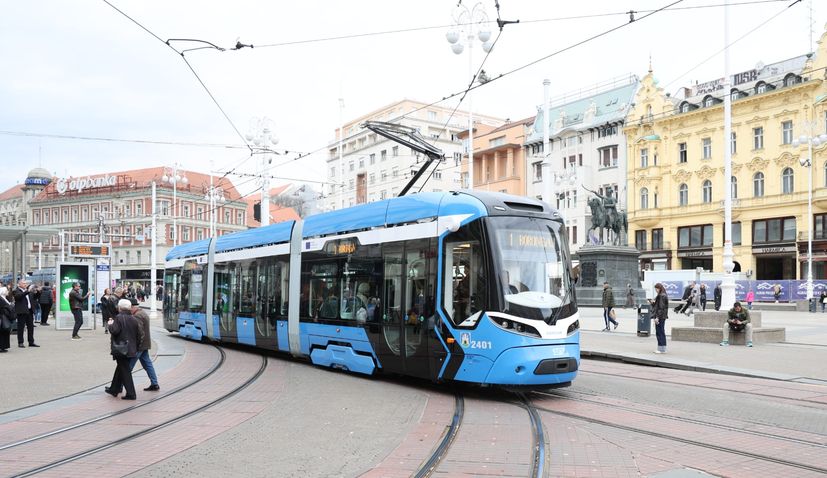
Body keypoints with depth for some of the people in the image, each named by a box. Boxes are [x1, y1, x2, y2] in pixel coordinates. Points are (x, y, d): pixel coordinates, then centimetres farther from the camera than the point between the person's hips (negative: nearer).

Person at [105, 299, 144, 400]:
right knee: (121, 368, 21)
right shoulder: (134, 319, 7)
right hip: (131, 349, 7)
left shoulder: (118, 318, -13)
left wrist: (110, 324, -3)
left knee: (125, 371, -4)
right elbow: (140, 334, 6)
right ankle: (114, 389, 34)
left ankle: (131, 394, -5)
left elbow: (114, 331, -23)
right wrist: (136, 346, 16)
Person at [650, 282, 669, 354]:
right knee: (661, 332, 14)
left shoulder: (661, 296, -16)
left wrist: (657, 317, -21)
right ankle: (662, 348, 20)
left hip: (660, 316, -11)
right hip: (662, 317, 11)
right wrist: (653, 302, 7)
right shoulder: (662, 295, 16)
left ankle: (661, 349, -2)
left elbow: (661, 307, -20)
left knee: (659, 332, -6)